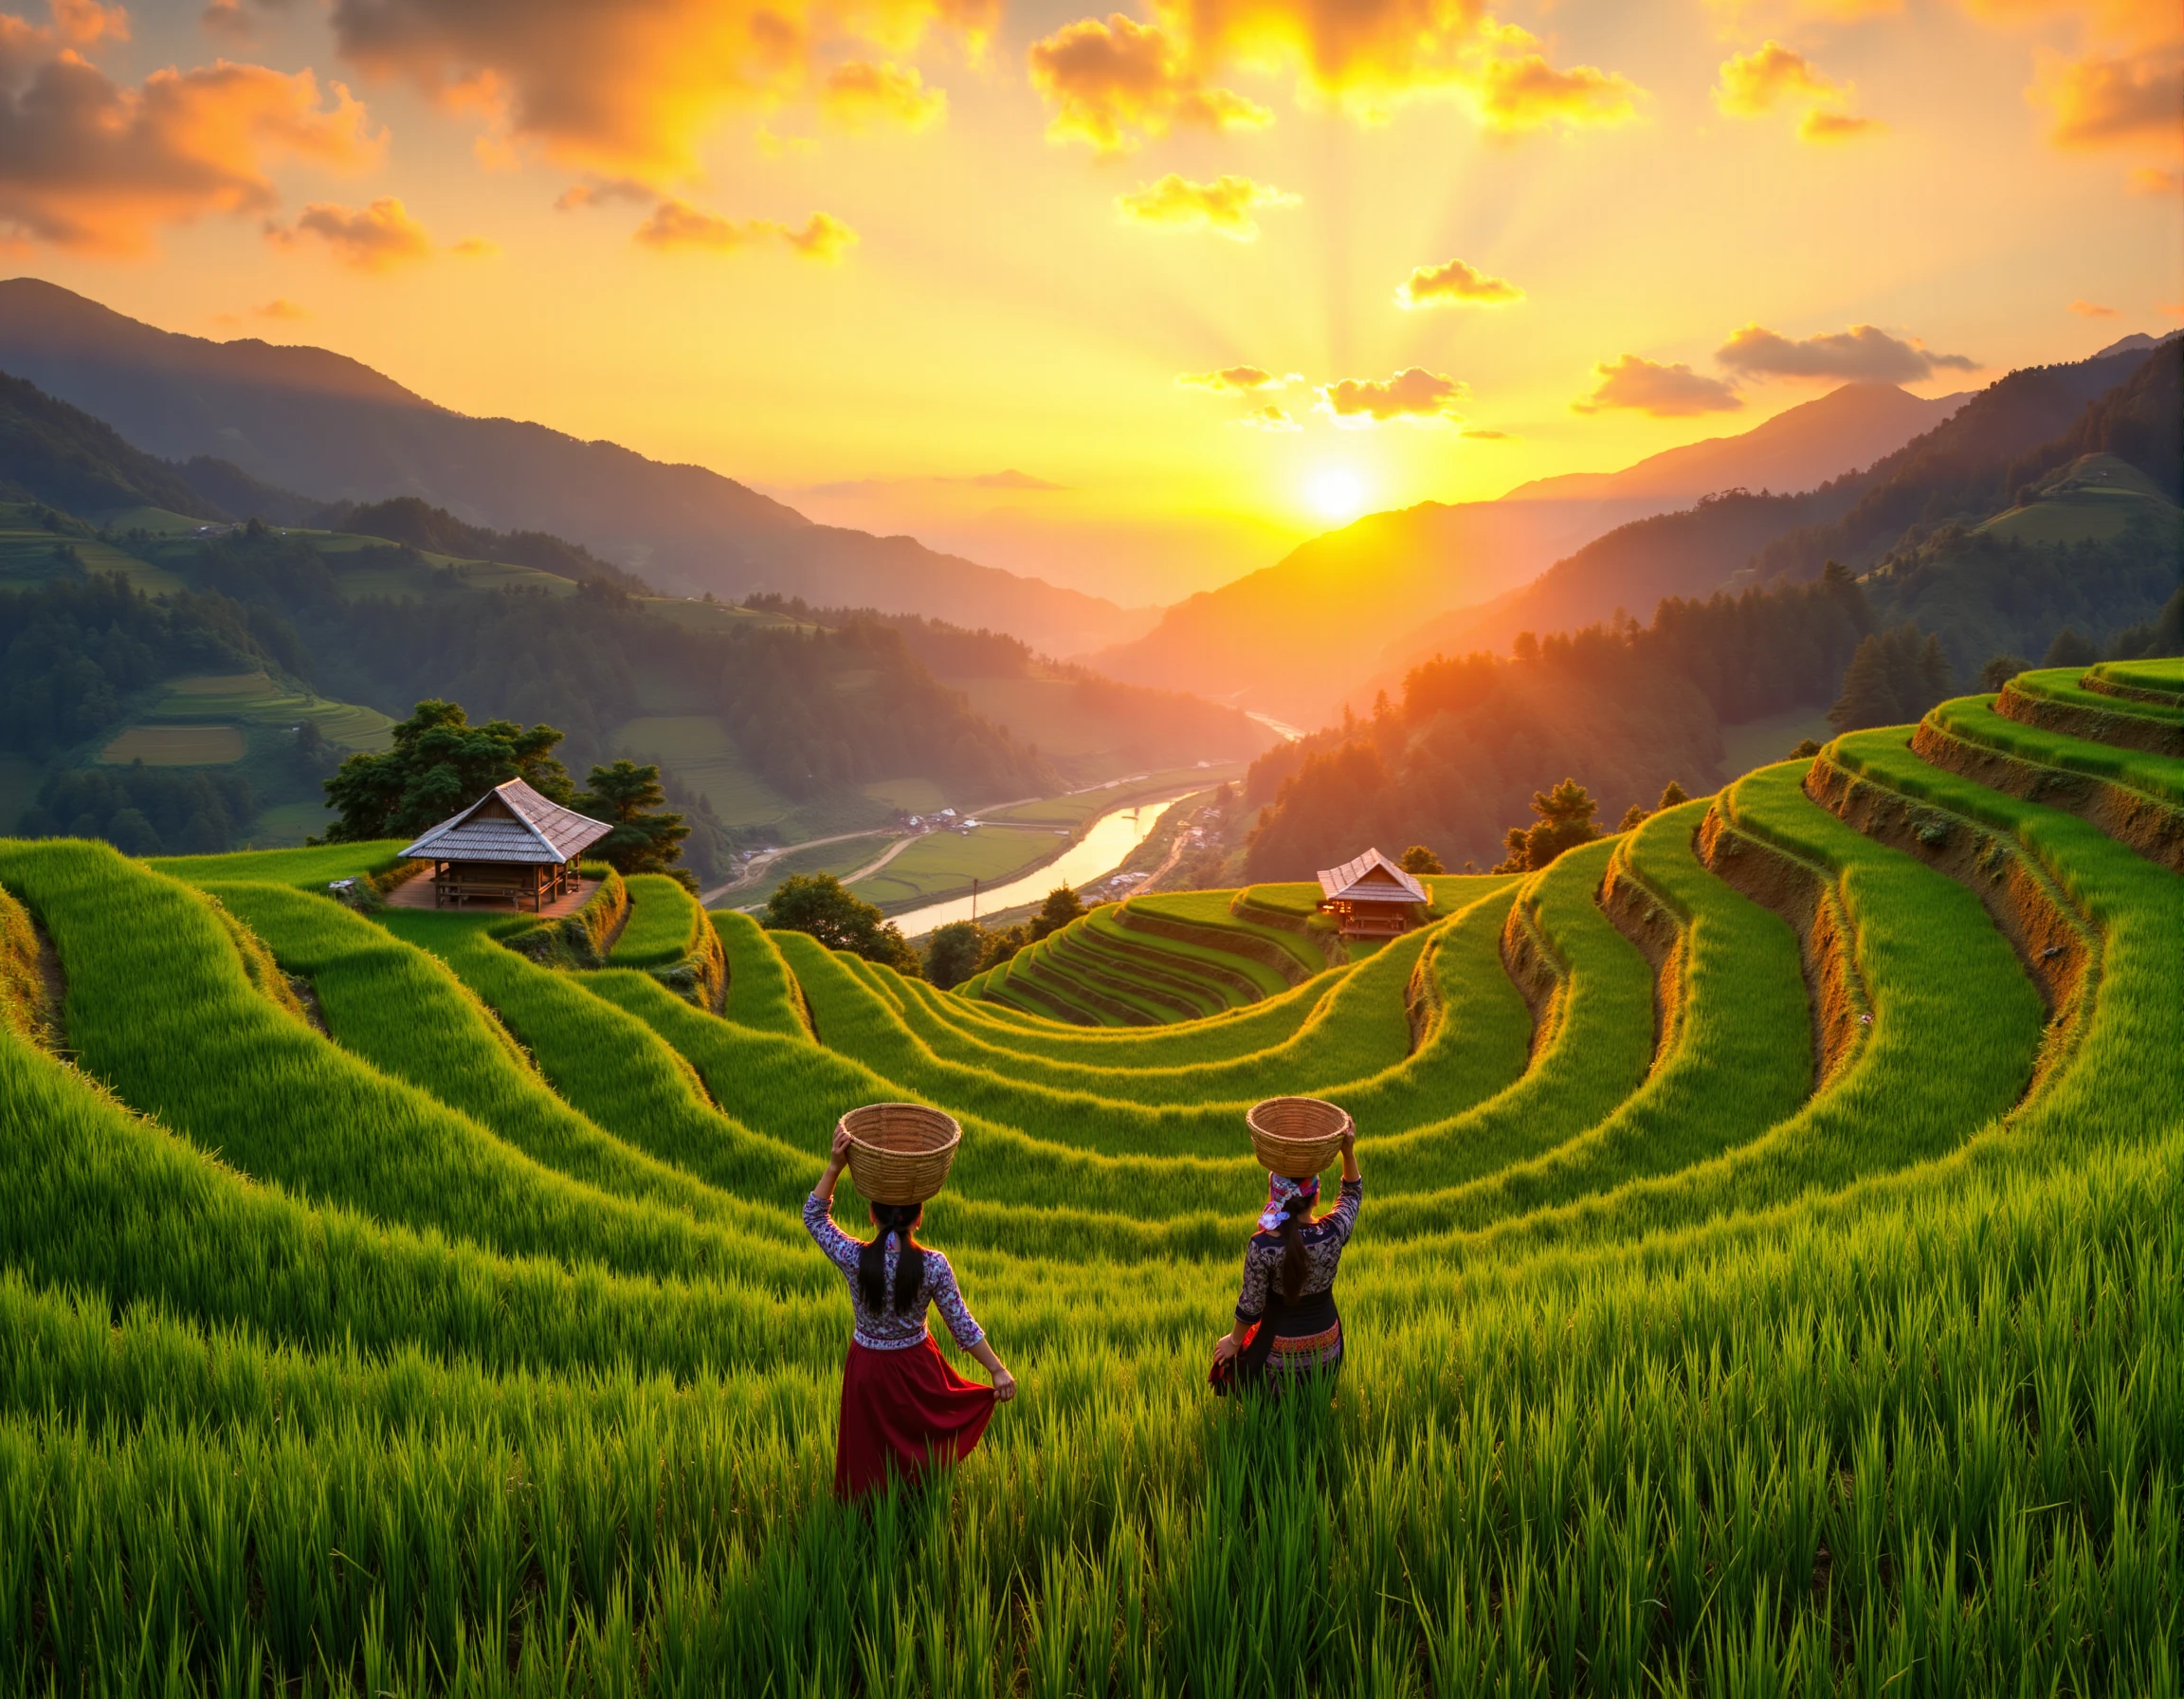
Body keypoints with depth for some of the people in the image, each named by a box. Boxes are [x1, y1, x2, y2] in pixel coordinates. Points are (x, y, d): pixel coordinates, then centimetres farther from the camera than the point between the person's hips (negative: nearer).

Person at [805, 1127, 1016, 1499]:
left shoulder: (855, 1259, -22)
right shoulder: (933, 1265, -22)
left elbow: (814, 1216, -7)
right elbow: (962, 1325, -15)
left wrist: (835, 1166, -19)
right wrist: (997, 1370, -5)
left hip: (868, 1368, 0)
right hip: (916, 1366, 0)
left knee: (871, 1453, 20)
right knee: (922, 1443, 25)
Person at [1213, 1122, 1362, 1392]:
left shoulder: (1261, 1246, -28)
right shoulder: (1334, 1233, -19)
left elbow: (1251, 1306, -16)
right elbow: (1353, 1193, 2)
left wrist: (1234, 1340, 1)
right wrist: (1348, 1151, -11)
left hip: (1280, 1348, -4)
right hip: (1326, 1345, 4)